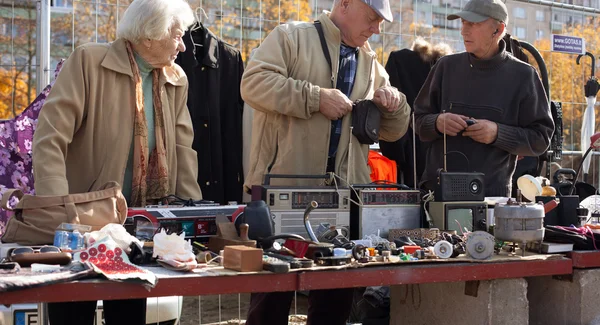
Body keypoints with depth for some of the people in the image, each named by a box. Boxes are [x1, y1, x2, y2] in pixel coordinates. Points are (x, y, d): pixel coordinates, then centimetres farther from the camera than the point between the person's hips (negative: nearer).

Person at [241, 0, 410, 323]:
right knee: (272, 292, 3)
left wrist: (395, 105, 0)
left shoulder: (371, 65, 18)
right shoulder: (291, 37, 1)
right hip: (283, 187, -5)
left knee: (336, 295, 12)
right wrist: (316, 97, -18)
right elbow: (253, 83, -14)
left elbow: (391, 131, 22)